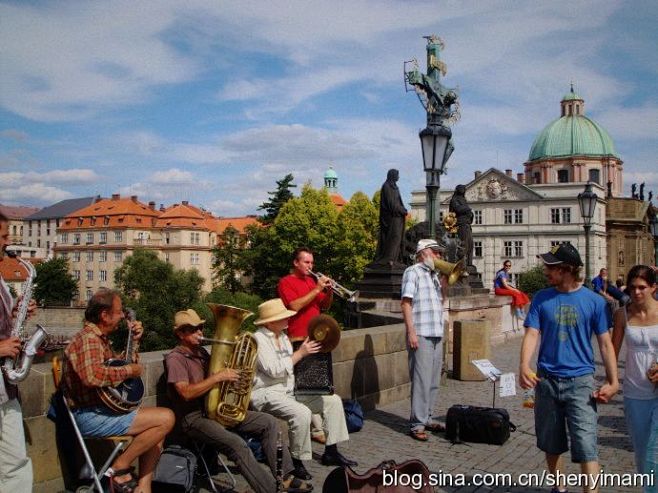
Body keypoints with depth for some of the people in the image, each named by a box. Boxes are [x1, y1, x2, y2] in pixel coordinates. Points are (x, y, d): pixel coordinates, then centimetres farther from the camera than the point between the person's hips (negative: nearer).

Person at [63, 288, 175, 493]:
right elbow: (92, 375, -34)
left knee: (158, 426, 15)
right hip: (90, 416, -11)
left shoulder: (100, 339, 17)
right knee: (166, 418, -19)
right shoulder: (88, 339, -15)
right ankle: (119, 468, -8)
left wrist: (134, 340, 13)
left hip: (101, 410, 11)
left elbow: (122, 365, 24)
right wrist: (129, 371, -21)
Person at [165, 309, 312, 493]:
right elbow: (186, 393, -23)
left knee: (269, 423, -4)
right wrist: (218, 377, -25)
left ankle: (284, 478, -5)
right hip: (194, 417, -8)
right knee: (237, 444, -31)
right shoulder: (175, 359, -10)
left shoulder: (201, 351, 14)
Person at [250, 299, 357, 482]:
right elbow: (274, 370, -24)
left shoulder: (283, 336, 14)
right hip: (267, 393, -9)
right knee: (301, 413, -35)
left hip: (289, 390, 9)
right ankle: (297, 461, -15)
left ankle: (331, 452, 8)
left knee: (332, 400, 2)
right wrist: (300, 353, -20)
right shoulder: (258, 339, -14)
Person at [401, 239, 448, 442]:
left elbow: (442, 300, 25)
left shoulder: (434, 274, 19)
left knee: (433, 381, 12)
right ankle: (417, 424, -2)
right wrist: (411, 331, -18)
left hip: (436, 335, 8)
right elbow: (406, 303, -11)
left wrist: (444, 279, 11)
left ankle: (427, 418, 22)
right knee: (421, 380, -7)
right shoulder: (413, 272, -5)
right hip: (420, 335, -8)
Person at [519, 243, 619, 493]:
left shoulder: (594, 301, -3)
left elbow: (605, 343, 0)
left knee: (585, 445, -11)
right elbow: (532, 334, -5)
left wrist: (613, 381, -7)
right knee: (551, 443, 15)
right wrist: (524, 366, -22)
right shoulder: (541, 299, 1)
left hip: (580, 381, -2)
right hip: (546, 379, 3)